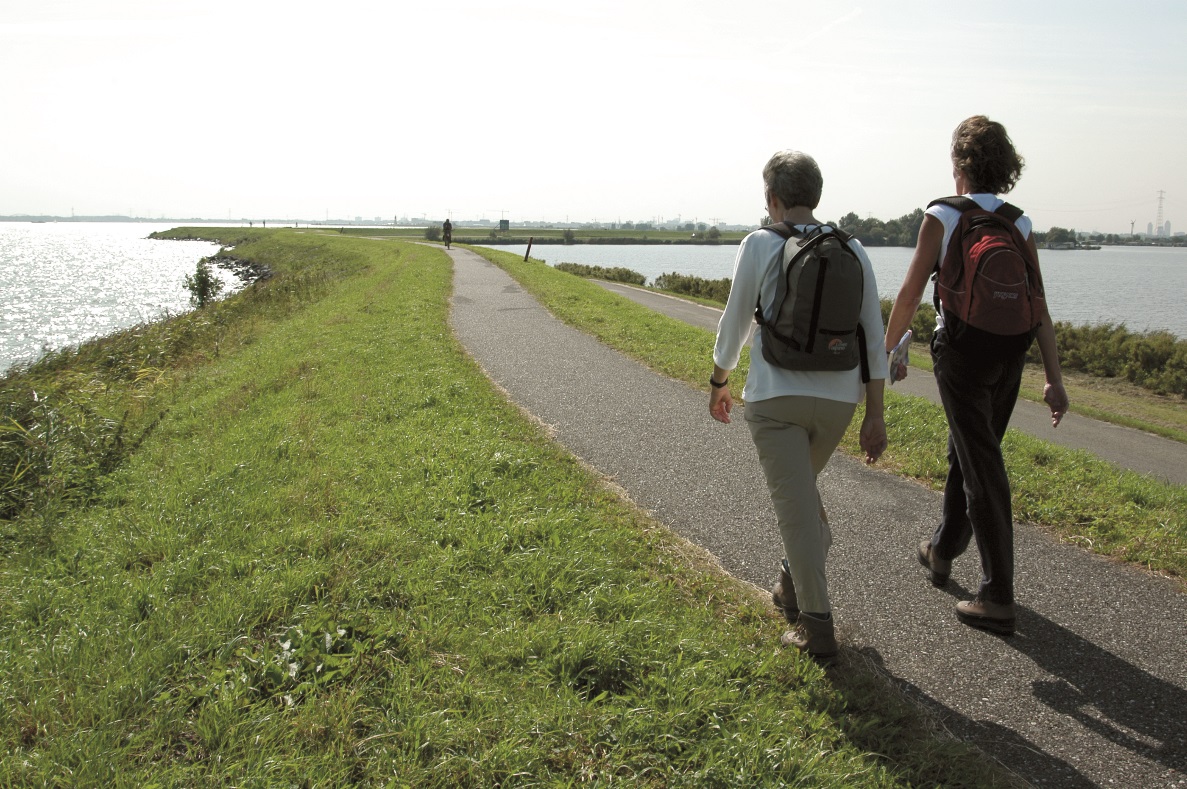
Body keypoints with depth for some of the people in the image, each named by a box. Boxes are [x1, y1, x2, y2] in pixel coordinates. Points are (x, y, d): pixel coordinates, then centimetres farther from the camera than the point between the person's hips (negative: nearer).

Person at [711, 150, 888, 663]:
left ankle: (817, 626, 3)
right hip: (838, 398, 5)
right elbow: (873, 337, 3)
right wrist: (875, 416, 8)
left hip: (774, 398, -4)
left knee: (796, 505, -1)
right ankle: (793, 585, 35)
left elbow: (734, 322, 0)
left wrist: (719, 382, 16)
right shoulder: (852, 251, 4)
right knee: (803, 489, 26)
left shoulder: (760, 245, -6)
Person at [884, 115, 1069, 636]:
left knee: (982, 468, -3)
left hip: (962, 350, -5)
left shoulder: (942, 218, -9)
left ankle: (998, 598, 0)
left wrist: (889, 352, 5)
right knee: (967, 455, 21)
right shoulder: (1019, 223, 5)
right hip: (1010, 352, 5)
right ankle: (942, 551, 39)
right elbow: (1038, 306, 0)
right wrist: (1054, 379, 2)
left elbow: (910, 294, -9)